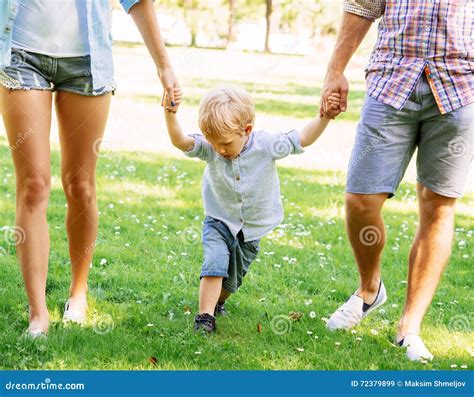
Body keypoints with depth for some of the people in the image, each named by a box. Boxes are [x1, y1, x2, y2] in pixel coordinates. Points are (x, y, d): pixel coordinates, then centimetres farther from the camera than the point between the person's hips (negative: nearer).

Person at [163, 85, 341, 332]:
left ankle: (218, 300, 46)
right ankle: (205, 315, -20)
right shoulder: (209, 148, -20)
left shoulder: (266, 145, -21)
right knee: (215, 262, -26)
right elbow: (180, 141, -33)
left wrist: (325, 117, -26)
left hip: (252, 230, 1)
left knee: (232, 280, 15)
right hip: (219, 223, -1)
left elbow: (302, 139, -14)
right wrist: (170, 114, -49)